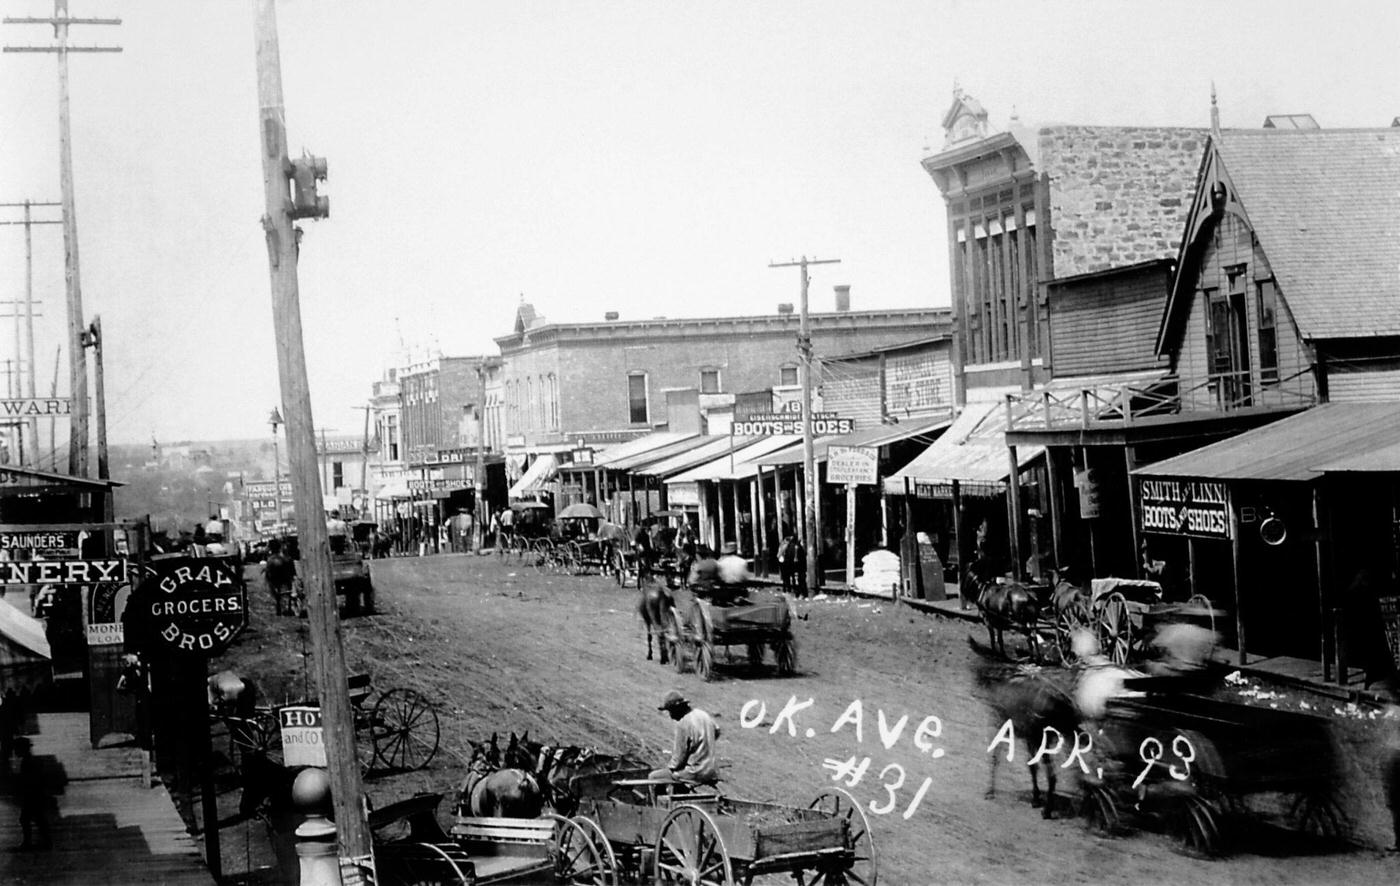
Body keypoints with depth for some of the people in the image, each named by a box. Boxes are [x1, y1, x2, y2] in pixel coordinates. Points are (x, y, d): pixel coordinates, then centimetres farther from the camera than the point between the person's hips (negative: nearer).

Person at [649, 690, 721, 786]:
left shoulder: (683, 724, -20)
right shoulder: (703, 715, 5)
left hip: (696, 775, -9)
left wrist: (670, 766, 3)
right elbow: (716, 732, 26)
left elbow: (679, 757, -16)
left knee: (653, 776, 5)